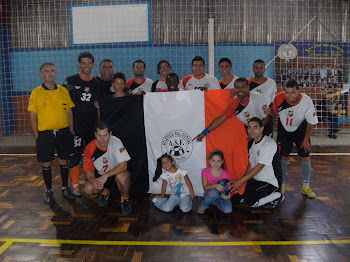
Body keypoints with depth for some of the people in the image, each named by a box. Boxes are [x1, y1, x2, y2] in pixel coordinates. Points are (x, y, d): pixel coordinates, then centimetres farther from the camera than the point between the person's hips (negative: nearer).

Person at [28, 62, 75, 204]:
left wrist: (71, 131, 5)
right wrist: (37, 136, -4)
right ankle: (49, 191, 22)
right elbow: (33, 116, -1)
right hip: (45, 133, -2)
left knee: (64, 161, 10)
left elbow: (69, 112, 9)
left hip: (63, 132, 2)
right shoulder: (36, 93, -2)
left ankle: (65, 188, 27)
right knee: (46, 163, 6)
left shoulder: (64, 91, 5)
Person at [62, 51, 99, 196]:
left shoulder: (96, 83, 8)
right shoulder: (71, 81, -1)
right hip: (76, 125, -3)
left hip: (92, 125, 3)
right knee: (75, 155, -1)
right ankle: (75, 185, 11)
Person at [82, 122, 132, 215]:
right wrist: (93, 181, -29)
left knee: (122, 177, -37)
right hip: (100, 175, 3)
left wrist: (106, 175, -39)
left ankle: (125, 200, -6)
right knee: (87, 189, -23)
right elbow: (89, 170, -7)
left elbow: (123, 165, -29)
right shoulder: (90, 148, -15)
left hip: (117, 172, -3)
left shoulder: (116, 142, -23)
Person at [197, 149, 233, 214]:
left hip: (221, 196, 2)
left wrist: (228, 196, -29)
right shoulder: (205, 172, -10)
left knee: (228, 210, -25)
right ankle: (204, 204, -7)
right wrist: (215, 186, -36)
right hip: (209, 195, -2)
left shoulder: (225, 174, -7)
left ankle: (213, 202, 3)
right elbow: (205, 187, -16)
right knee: (213, 192, -37)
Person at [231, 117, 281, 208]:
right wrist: (242, 181, -3)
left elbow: (259, 167, -23)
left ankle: (275, 196, 0)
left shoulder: (269, 143, -19)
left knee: (249, 200, -23)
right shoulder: (254, 143, 9)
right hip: (256, 180, 9)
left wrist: (241, 181, -24)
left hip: (269, 182, -8)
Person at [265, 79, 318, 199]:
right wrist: (270, 112, -27)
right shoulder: (279, 98, -23)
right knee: (282, 157, -1)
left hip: (301, 131, 0)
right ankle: (282, 186, 16)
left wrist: (306, 139, -8)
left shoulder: (306, 101, -25)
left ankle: (306, 187, 18)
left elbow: (310, 122, -13)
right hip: (284, 131, 1)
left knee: (305, 157, 0)